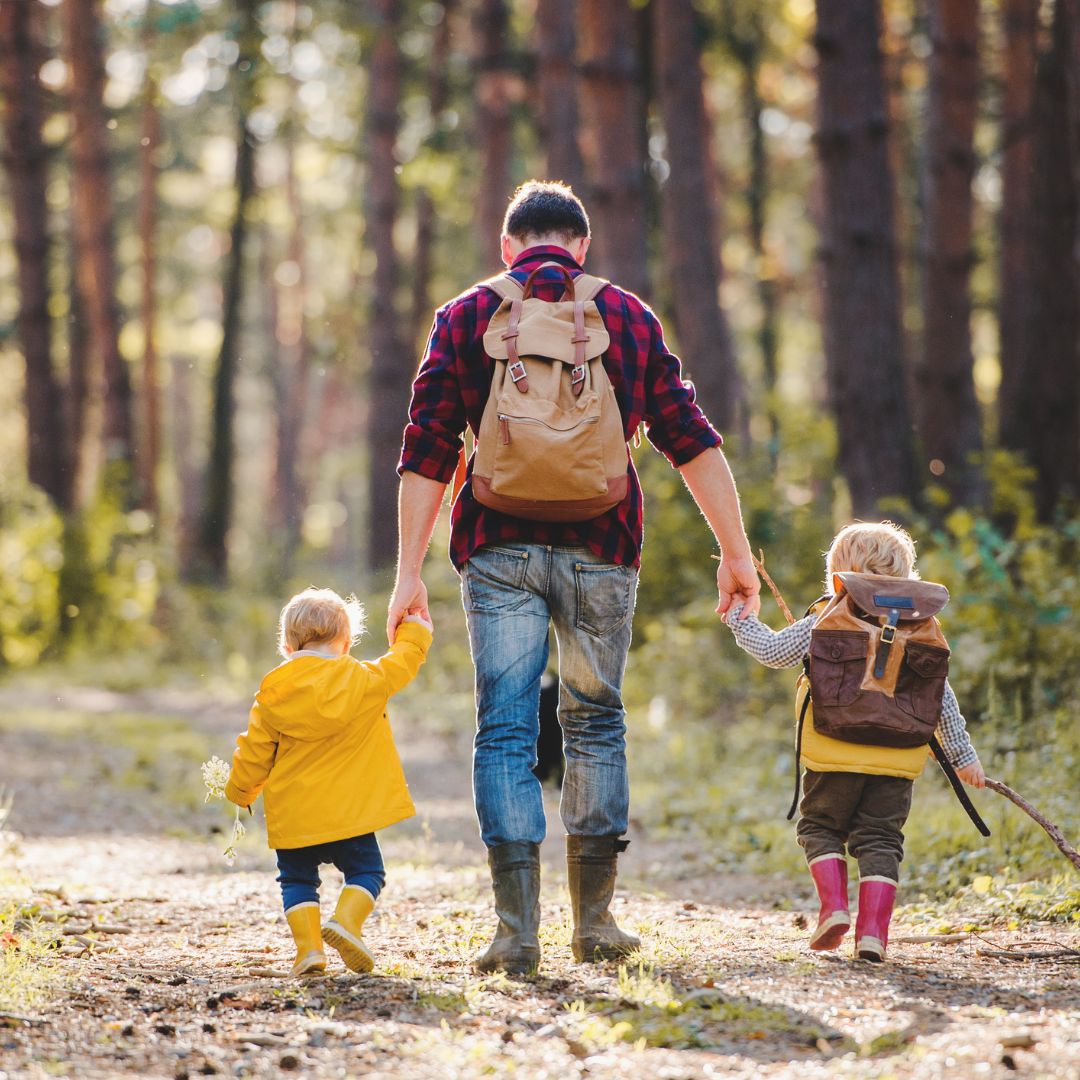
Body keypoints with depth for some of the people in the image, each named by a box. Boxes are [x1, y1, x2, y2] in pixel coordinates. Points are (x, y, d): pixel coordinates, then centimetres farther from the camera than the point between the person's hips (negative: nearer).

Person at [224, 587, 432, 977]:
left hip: (293, 816, 2)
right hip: (350, 811, -1)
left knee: (297, 879, 15)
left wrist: (240, 791, 23)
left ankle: (308, 945, -1)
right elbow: (400, 666, 13)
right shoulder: (363, 680, -4)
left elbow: (254, 751, 6)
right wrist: (414, 634, 32)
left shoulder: (272, 694, 0)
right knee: (366, 872, 12)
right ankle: (346, 920, -14)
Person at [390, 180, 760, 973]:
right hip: (600, 546, 1)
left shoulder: (466, 318, 7)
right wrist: (736, 551, 7)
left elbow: (428, 453, 0)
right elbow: (690, 439, 5)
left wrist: (410, 573, 0)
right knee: (596, 723, 14)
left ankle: (517, 928, -10)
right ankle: (594, 921, 14)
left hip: (499, 547, -1)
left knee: (505, 730, -1)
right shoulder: (628, 317, 10)